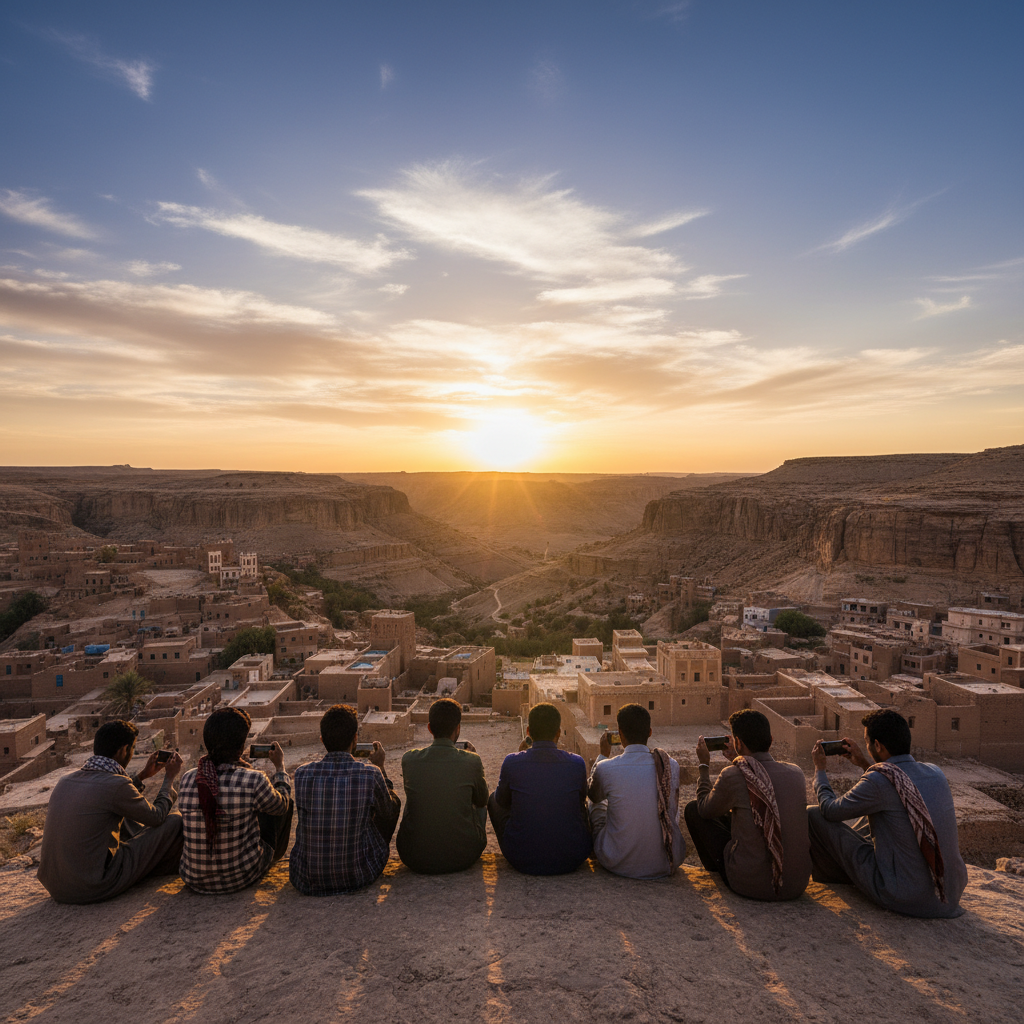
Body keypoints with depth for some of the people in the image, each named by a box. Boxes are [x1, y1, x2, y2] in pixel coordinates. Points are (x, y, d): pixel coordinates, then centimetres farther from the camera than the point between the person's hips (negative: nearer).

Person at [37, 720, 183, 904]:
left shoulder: (66, 781, 3)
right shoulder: (116, 784, -20)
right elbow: (156, 816, -2)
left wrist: (143, 775, 28)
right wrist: (169, 777, 11)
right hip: (94, 890, -8)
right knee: (175, 820, 1)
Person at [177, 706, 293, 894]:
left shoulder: (187, 780, -14)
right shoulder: (253, 781, -25)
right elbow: (282, 805, -4)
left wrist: (238, 763, 21)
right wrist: (280, 766, 10)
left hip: (195, 879, 4)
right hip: (242, 876, -4)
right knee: (280, 803, 21)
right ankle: (275, 855, 51)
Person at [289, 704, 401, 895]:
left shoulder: (302, 774, -14)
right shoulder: (371, 774, -18)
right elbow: (390, 813, 2)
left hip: (306, 880, 2)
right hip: (358, 877, -2)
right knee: (392, 804, 22)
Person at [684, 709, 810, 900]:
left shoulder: (733, 776, -19)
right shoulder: (796, 773, -3)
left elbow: (706, 810, 2)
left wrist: (703, 765, 13)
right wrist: (739, 760, 28)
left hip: (750, 885, -5)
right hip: (798, 885, 6)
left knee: (692, 809, 12)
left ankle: (715, 870, 37)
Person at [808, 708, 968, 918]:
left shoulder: (878, 781, -23)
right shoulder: (936, 773, -2)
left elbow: (831, 810, -8)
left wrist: (820, 768, 8)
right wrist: (865, 764, 23)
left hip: (905, 899, -7)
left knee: (814, 814, 0)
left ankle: (839, 873, 33)